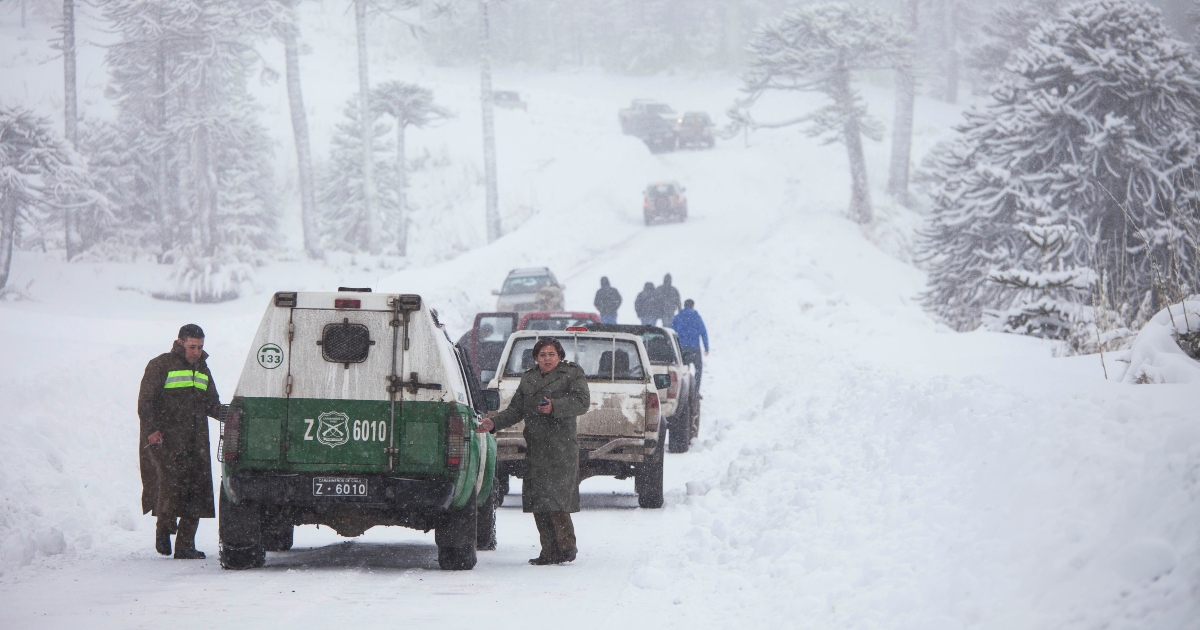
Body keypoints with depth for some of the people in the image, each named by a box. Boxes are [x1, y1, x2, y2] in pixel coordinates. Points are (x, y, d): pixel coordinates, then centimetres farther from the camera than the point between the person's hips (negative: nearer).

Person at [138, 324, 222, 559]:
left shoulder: (202, 370, 21)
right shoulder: (160, 366, 1)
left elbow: (212, 405, 25)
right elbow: (146, 401, -4)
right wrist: (151, 429, -17)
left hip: (195, 442, 6)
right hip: (164, 440, -6)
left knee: (196, 489, -1)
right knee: (171, 481, -20)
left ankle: (185, 546, 4)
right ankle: (164, 528, 3)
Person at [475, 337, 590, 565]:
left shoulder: (573, 374, 3)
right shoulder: (528, 378, 20)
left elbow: (582, 402, -10)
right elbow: (515, 410, 19)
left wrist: (555, 407, -24)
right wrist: (493, 423, 4)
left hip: (560, 447, -6)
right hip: (535, 448, 6)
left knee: (554, 498, -13)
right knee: (537, 502, 2)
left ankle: (567, 546, -3)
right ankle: (549, 551, 6)